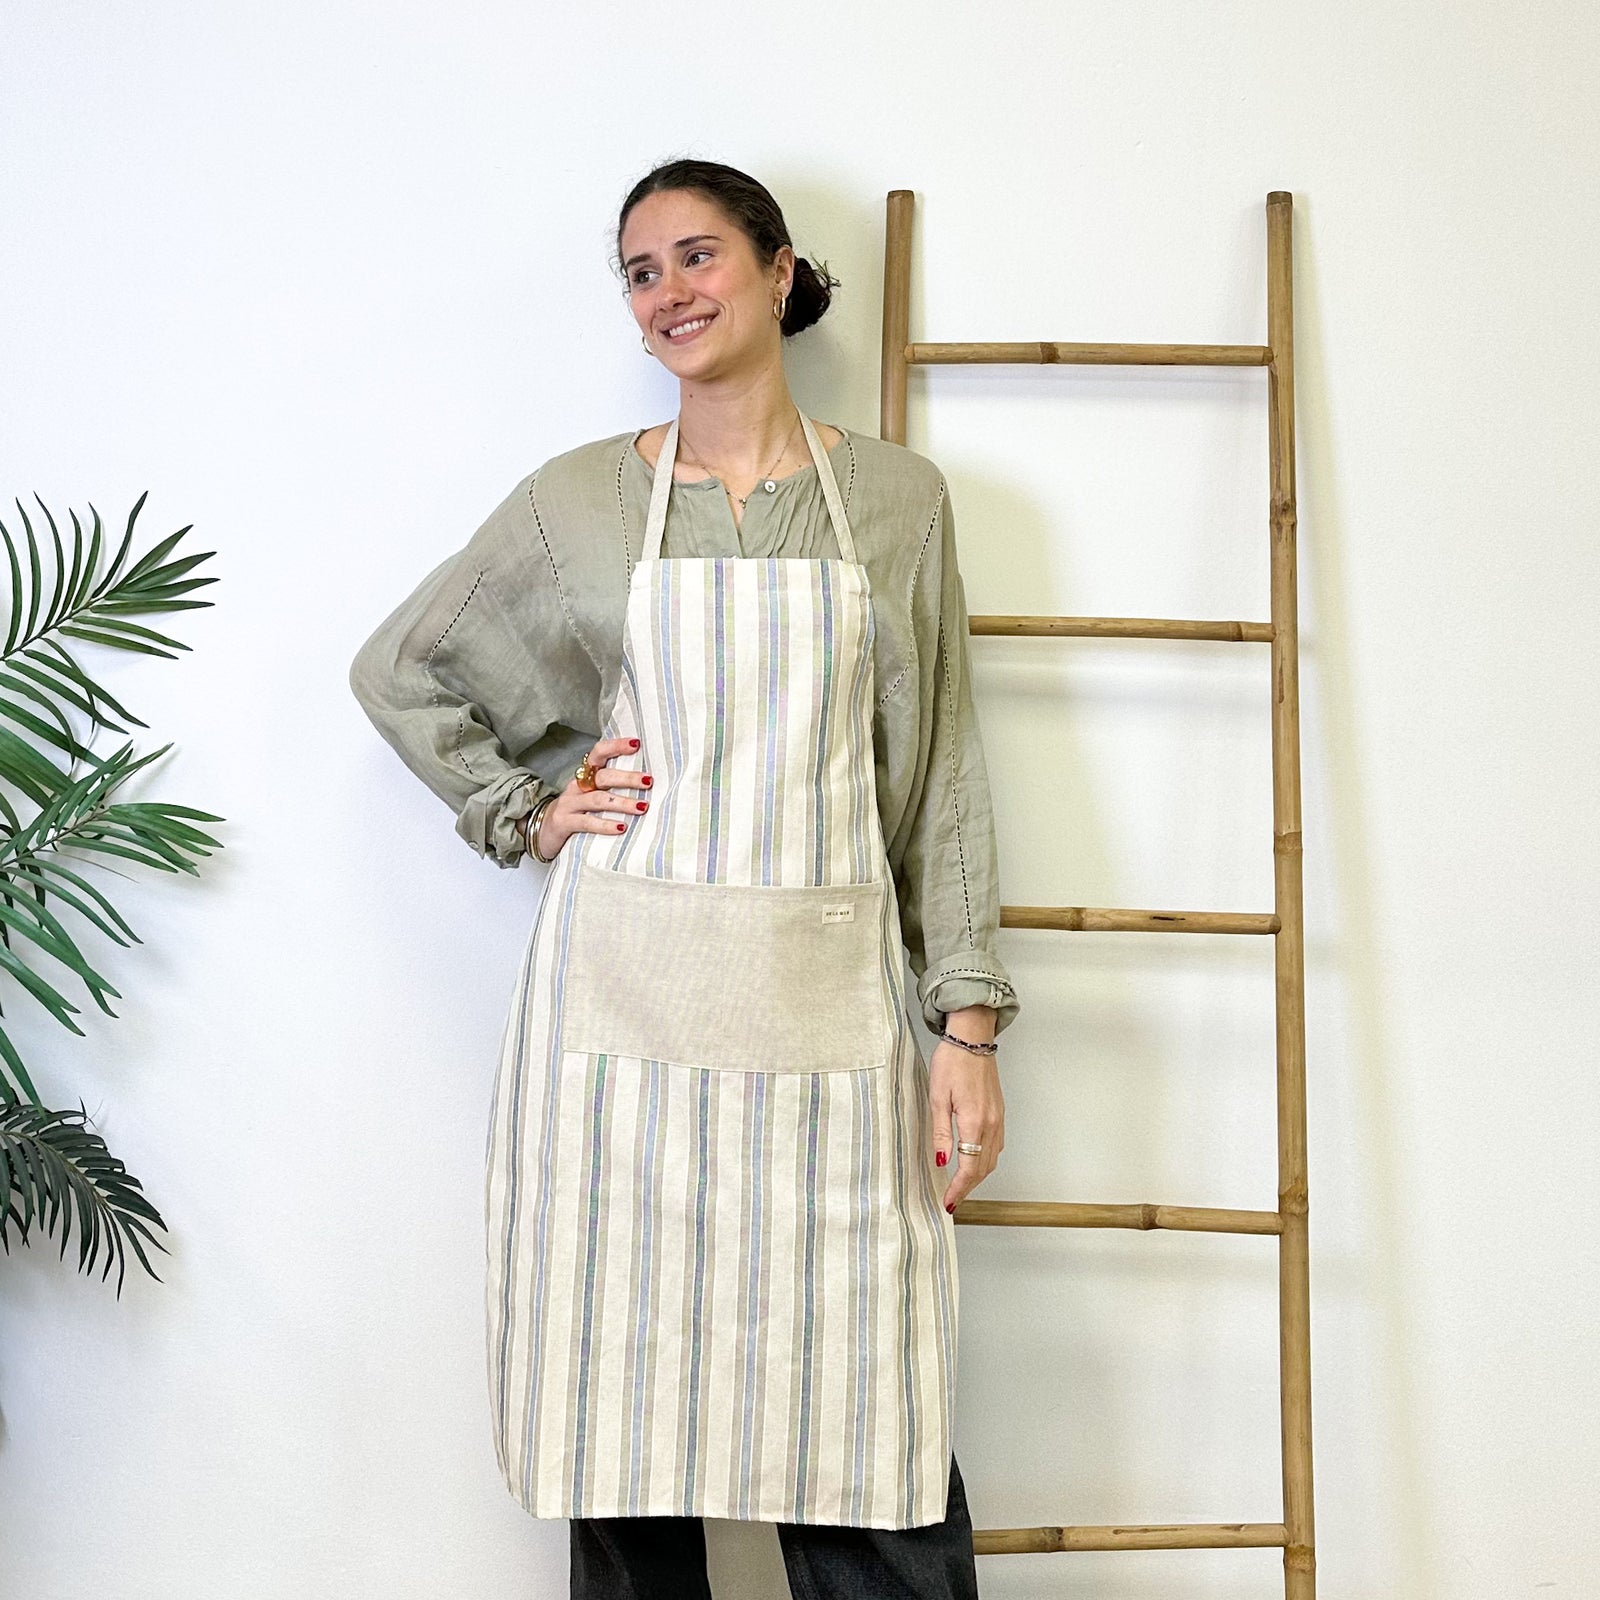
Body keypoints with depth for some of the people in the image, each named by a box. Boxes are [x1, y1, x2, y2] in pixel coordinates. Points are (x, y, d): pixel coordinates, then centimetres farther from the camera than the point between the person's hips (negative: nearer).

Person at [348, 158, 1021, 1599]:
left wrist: (968, 1023, 1)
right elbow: (394, 670, 19)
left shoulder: (898, 498, 8)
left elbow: (943, 773, 7)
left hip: (825, 1000, 0)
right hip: (624, 993, 1)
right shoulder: (579, 499, 7)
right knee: (626, 1422, 6)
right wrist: (524, 812, 6)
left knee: (870, 1454, -1)